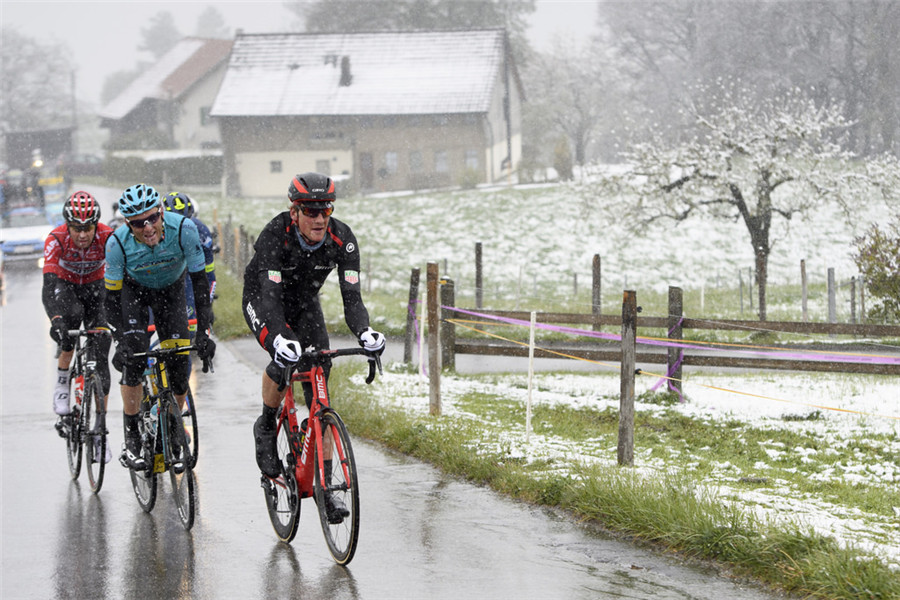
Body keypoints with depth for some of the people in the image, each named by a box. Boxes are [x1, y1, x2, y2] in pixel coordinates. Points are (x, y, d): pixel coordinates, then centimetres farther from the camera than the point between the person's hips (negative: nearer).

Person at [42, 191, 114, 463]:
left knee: (100, 357, -10)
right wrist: (56, 318, -56)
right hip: (64, 286, -1)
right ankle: (62, 385, -18)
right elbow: (49, 283, -40)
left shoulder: (107, 237, -29)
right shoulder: (56, 239, -31)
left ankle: (100, 429, -5)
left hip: (95, 287, 1)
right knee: (73, 316, -36)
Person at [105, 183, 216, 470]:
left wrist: (203, 333, -30)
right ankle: (131, 441, -14)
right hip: (134, 290, -1)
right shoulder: (118, 243, -32)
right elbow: (112, 296, -23)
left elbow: (200, 282, -25)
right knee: (134, 358, -21)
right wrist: (121, 341, -35)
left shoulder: (183, 229, -34)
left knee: (179, 361, -9)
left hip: (171, 290, 1)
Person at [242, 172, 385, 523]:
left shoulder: (342, 239, -25)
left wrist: (364, 332, -50)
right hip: (262, 300, -3)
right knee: (285, 357, -33)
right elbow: (270, 295, -41)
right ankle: (266, 428, -3)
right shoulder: (275, 235, -34)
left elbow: (351, 295, -30)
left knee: (319, 394, -9)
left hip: (305, 303, 3)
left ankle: (325, 485, -5)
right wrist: (280, 337, -59)